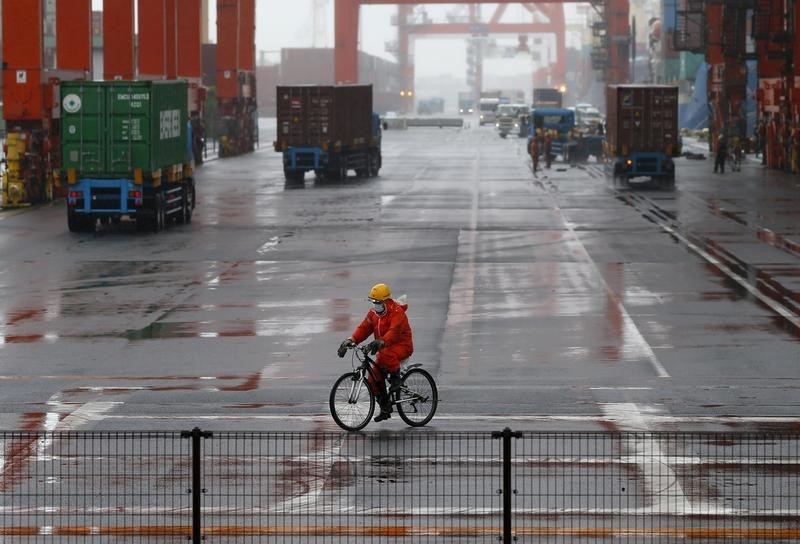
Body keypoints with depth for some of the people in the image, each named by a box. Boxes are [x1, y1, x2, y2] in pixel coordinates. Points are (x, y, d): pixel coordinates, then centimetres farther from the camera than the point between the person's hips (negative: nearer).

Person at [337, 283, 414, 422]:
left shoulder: (397, 312, -21)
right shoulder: (373, 313, 4)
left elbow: (394, 332, -36)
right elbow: (364, 328, -5)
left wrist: (380, 342, -54)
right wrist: (350, 340, -23)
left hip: (401, 345, -8)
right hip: (385, 348, 8)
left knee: (386, 355, -41)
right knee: (375, 378, -1)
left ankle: (395, 376, -15)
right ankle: (385, 409, 12)